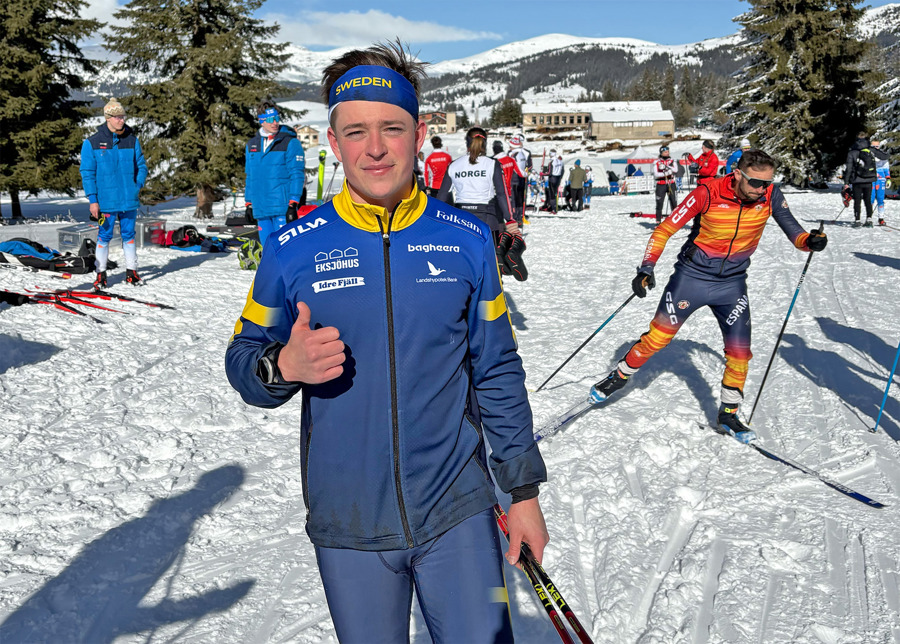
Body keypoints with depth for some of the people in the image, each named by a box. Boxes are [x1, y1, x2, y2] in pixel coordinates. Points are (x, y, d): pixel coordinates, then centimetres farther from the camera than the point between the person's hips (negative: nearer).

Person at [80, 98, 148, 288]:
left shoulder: (132, 140, 5)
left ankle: (131, 271, 18)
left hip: (129, 200, 2)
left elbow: (141, 166, 13)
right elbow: (87, 173, -1)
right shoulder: (92, 143, -2)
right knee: (104, 236, 4)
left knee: (129, 235, 10)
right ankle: (101, 274, 14)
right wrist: (92, 200, -7)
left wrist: (138, 185, -4)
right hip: (106, 200, -2)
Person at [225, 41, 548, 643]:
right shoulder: (294, 250, -6)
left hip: (456, 509, 0)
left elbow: (497, 373, 4)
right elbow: (243, 359, 3)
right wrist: (284, 365, -20)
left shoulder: (467, 241, -3)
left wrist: (524, 490, 6)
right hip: (347, 523, 0)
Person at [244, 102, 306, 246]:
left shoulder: (290, 143, -2)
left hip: (282, 207, -5)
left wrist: (293, 204, -14)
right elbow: (250, 176, 20)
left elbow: (297, 174, -7)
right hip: (260, 207, 5)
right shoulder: (252, 145, 14)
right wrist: (248, 203, 16)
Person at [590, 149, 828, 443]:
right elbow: (666, 229, -15)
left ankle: (728, 415, 17)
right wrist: (647, 268, -22)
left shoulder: (770, 196, -11)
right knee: (658, 336, 1)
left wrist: (810, 240, -30)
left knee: (739, 351, 0)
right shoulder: (708, 194, -20)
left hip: (732, 284, 3)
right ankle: (620, 376, 26)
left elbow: (791, 229, -7)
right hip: (692, 276, -3)